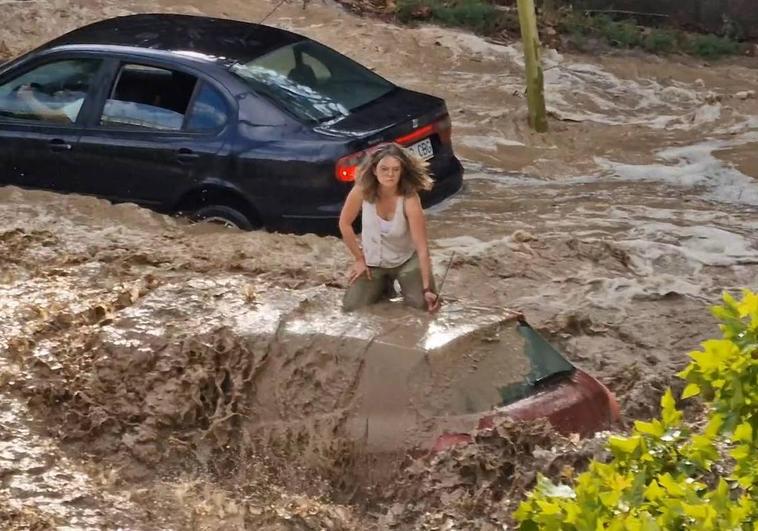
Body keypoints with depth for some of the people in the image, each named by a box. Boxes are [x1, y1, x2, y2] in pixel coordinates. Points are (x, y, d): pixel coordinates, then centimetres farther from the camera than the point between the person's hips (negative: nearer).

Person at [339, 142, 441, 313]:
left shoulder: (409, 199, -30)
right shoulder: (362, 191, -24)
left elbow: (422, 247, -28)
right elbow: (345, 223, -7)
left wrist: (427, 288, -31)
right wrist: (359, 259, -4)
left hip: (405, 260, -2)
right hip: (372, 261, 2)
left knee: (423, 302, -20)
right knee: (351, 305, -10)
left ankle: (403, 281, 16)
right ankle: (382, 283, 22)